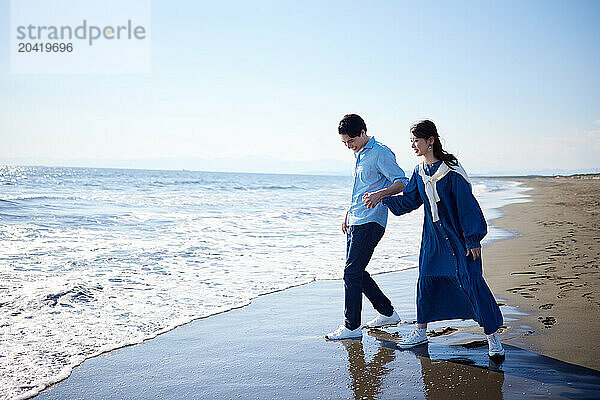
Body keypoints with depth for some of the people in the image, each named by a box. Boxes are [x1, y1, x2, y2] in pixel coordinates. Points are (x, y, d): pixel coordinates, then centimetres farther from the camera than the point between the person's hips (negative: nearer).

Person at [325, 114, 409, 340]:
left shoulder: (381, 154, -10)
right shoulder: (359, 155, 19)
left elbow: (402, 183, -17)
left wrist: (381, 194, -34)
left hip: (370, 223, -10)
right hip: (355, 222, 10)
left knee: (352, 272, -9)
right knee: (356, 272, 12)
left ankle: (352, 327, 1)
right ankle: (387, 313, 25)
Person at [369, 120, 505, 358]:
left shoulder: (451, 171, -15)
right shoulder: (419, 172, 6)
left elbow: (467, 206, -14)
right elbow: (408, 201, 12)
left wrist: (473, 240, -15)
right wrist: (381, 199, -1)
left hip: (458, 237, -6)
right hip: (433, 236, 6)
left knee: (471, 281, -7)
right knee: (426, 280, 7)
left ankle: (492, 336, 5)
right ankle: (420, 332, 21)